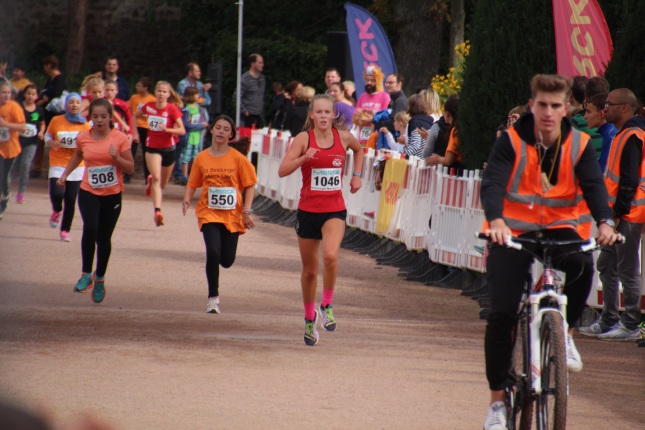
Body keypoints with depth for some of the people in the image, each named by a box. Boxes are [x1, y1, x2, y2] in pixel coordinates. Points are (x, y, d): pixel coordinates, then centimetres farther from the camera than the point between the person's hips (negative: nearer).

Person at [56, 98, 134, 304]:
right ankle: (86, 274, -13)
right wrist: (65, 175, 17)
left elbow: (131, 169, -6)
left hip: (112, 195, 0)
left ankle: (99, 279, 29)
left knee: (104, 238, 9)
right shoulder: (83, 138, 0)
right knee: (90, 229, -24)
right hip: (89, 193, 0)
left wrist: (117, 157, -22)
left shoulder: (120, 139, -7)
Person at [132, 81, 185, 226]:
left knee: (162, 184, 15)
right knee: (156, 178, -22)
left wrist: (167, 129, -31)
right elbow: (135, 116, 17)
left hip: (169, 149, 0)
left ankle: (151, 180, 51)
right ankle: (157, 211, -26)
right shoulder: (149, 106, -4)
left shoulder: (173, 109, -12)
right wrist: (135, 133, 8)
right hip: (152, 148, 0)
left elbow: (182, 131, -16)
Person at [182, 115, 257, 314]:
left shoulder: (238, 159, -3)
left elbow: (249, 185, 1)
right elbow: (192, 184, 8)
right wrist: (187, 200, -12)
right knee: (213, 253, -18)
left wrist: (246, 211, -8)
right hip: (209, 213, 0)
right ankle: (213, 298, -3)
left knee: (227, 260, 0)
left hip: (232, 215, 0)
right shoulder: (202, 158, 2)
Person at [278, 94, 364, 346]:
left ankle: (327, 305, -6)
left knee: (330, 255, -27)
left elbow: (359, 149, 26)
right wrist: (304, 158, -29)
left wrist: (357, 175, 16)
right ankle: (310, 317, 32)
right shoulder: (304, 139, -6)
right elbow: (282, 171, -15)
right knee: (310, 269, 11)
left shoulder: (343, 137, 1)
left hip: (335, 209, 0)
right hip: (308, 209, 0)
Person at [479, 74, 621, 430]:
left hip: (558, 228, 1)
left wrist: (604, 222, -34)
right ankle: (497, 401, 2)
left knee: (582, 263, -33)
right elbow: (492, 183, -22)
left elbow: (594, 184, -14)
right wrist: (496, 221, -42)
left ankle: (564, 331, -5)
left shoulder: (579, 145, -3)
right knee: (502, 314, -10)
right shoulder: (512, 141, -10)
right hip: (512, 231, -1)